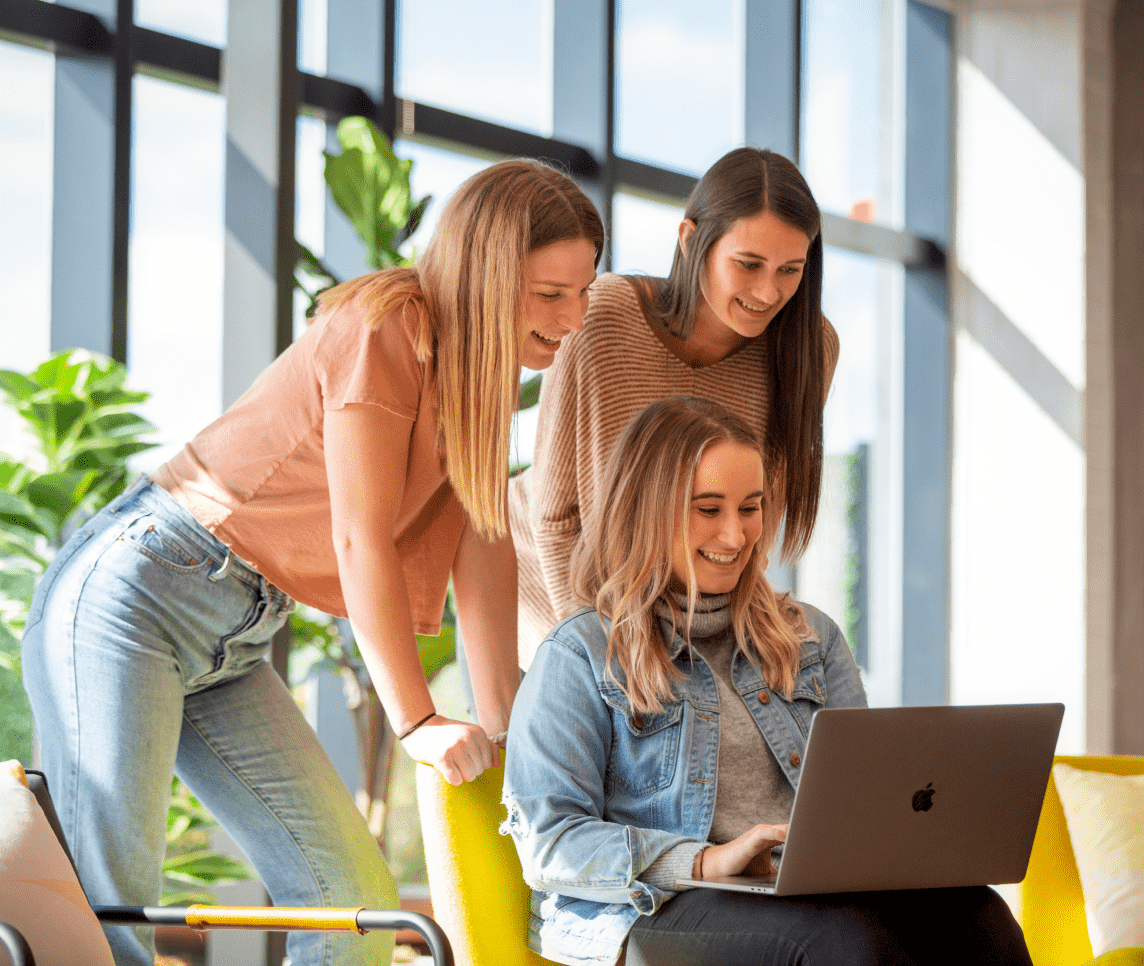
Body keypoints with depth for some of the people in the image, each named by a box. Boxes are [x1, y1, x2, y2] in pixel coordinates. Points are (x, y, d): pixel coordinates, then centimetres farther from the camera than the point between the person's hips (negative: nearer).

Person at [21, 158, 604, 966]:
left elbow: (483, 551, 8)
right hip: (130, 598, -9)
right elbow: (361, 539, -19)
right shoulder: (384, 329, -16)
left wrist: (504, 724, 1)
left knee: (358, 900, -1)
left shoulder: (481, 367, 10)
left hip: (232, 649, 9)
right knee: (103, 899, -17)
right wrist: (418, 722, -19)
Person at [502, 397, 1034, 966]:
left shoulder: (808, 637, 23)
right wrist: (706, 862, -19)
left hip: (821, 892, 5)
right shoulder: (582, 657, 4)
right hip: (660, 911, -5)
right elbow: (548, 844, -5)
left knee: (975, 916, -28)